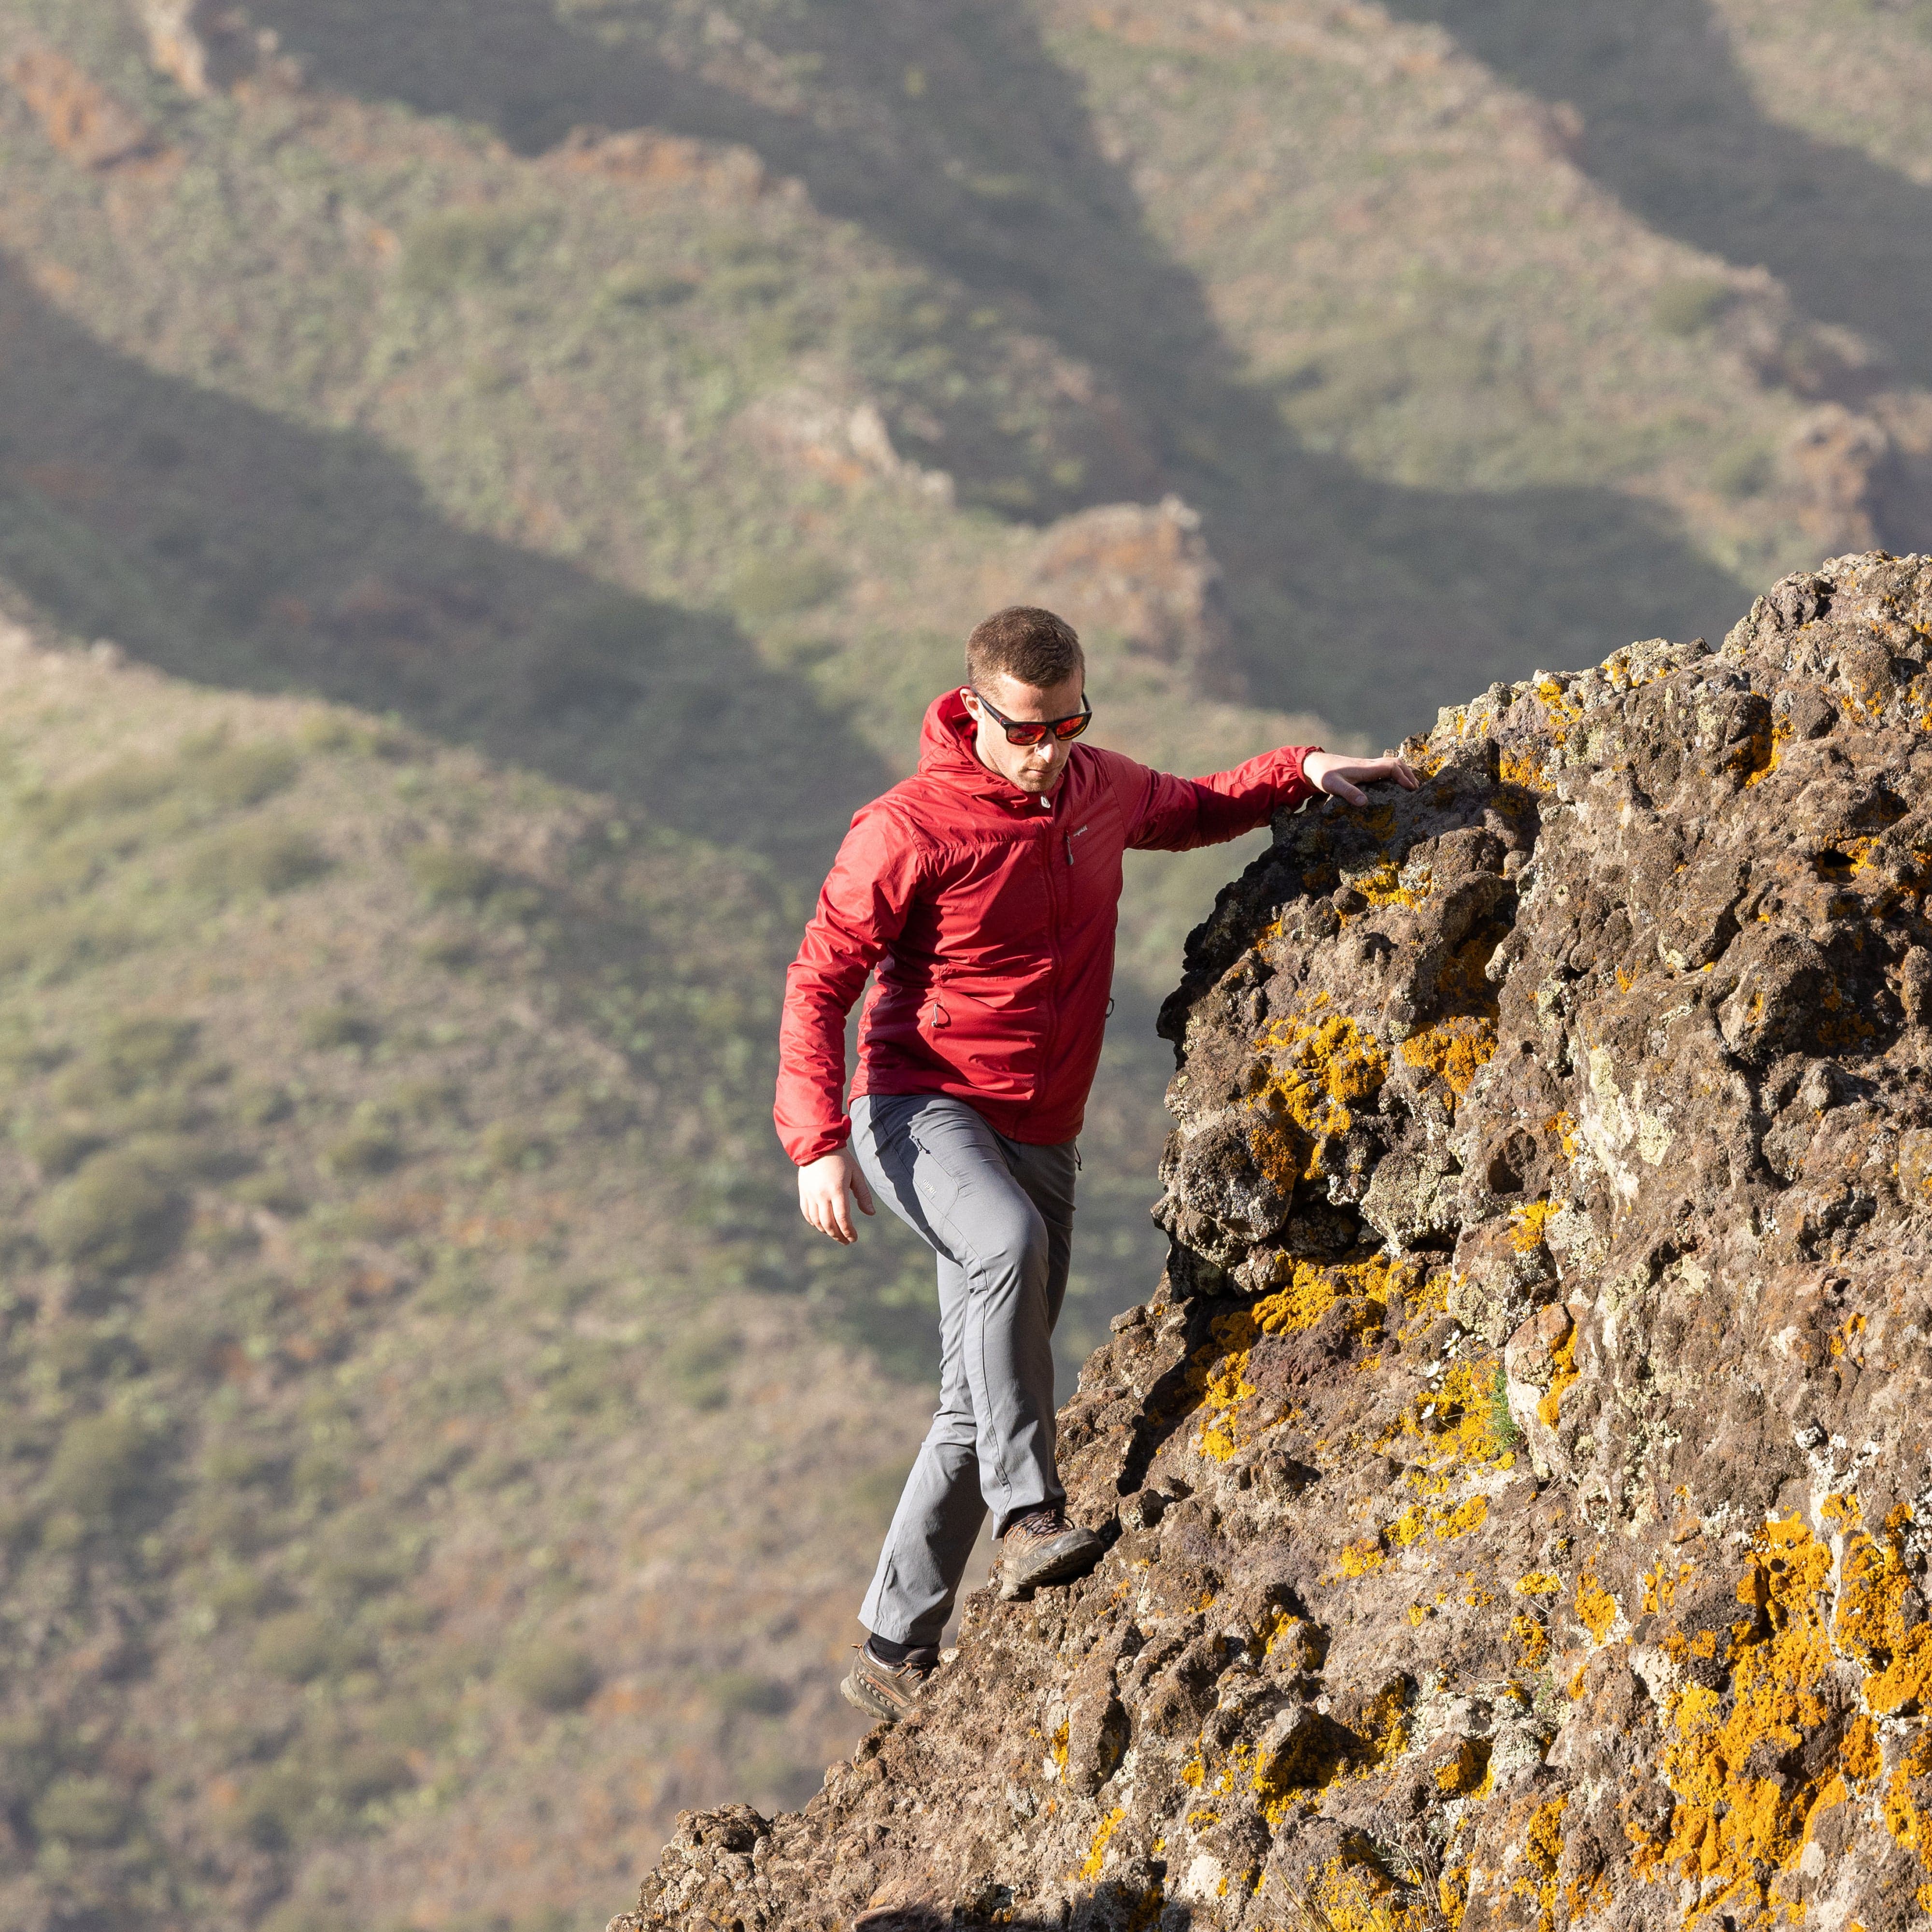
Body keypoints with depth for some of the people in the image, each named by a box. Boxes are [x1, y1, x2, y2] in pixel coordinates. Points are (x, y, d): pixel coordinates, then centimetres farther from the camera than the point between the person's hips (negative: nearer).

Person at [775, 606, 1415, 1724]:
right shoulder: (911, 829, -13)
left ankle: (896, 1656, 13)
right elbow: (820, 983, -10)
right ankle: (1029, 1515, -36)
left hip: (1039, 1139, 6)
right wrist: (818, 1141, -20)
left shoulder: (1102, 791, 6)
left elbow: (1192, 812, 30)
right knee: (1010, 1243, -39)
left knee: (978, 1411, 5)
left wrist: (1300, 775, 14)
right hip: (921, 1114, -6)